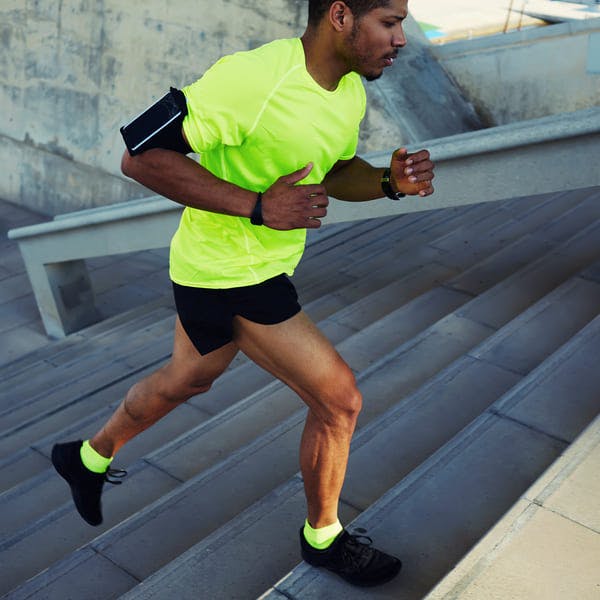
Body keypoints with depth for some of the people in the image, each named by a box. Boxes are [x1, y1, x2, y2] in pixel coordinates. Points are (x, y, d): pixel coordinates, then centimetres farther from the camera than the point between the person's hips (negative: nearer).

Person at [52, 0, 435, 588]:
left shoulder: (350, 89, 0)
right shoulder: (249, 79, -28)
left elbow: (336, 172, 14)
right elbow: (142, 157, -26)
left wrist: (390, 181, -8)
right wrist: (258, 206, -31)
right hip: (229, 275, -9)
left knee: (187, 380, 28)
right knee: (339, 400, -3)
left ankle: (89, 458, 53)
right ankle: (324, 538, 23)